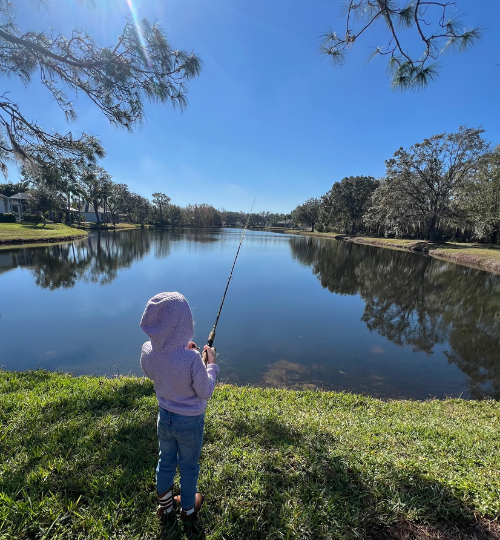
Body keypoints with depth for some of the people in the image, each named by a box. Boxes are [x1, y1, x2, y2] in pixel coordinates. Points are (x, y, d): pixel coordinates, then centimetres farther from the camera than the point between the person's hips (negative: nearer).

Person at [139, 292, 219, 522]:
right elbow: (206, 392, -21)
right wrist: (211, 363, -11)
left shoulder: (147, 351, -21)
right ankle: (188, 509, 49)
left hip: (164, 416, 4)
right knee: (188, 466, 23)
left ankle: (165, 505, 53)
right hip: (189, 422, -4)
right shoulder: (191, 358, -37)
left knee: (165, 461, 28)